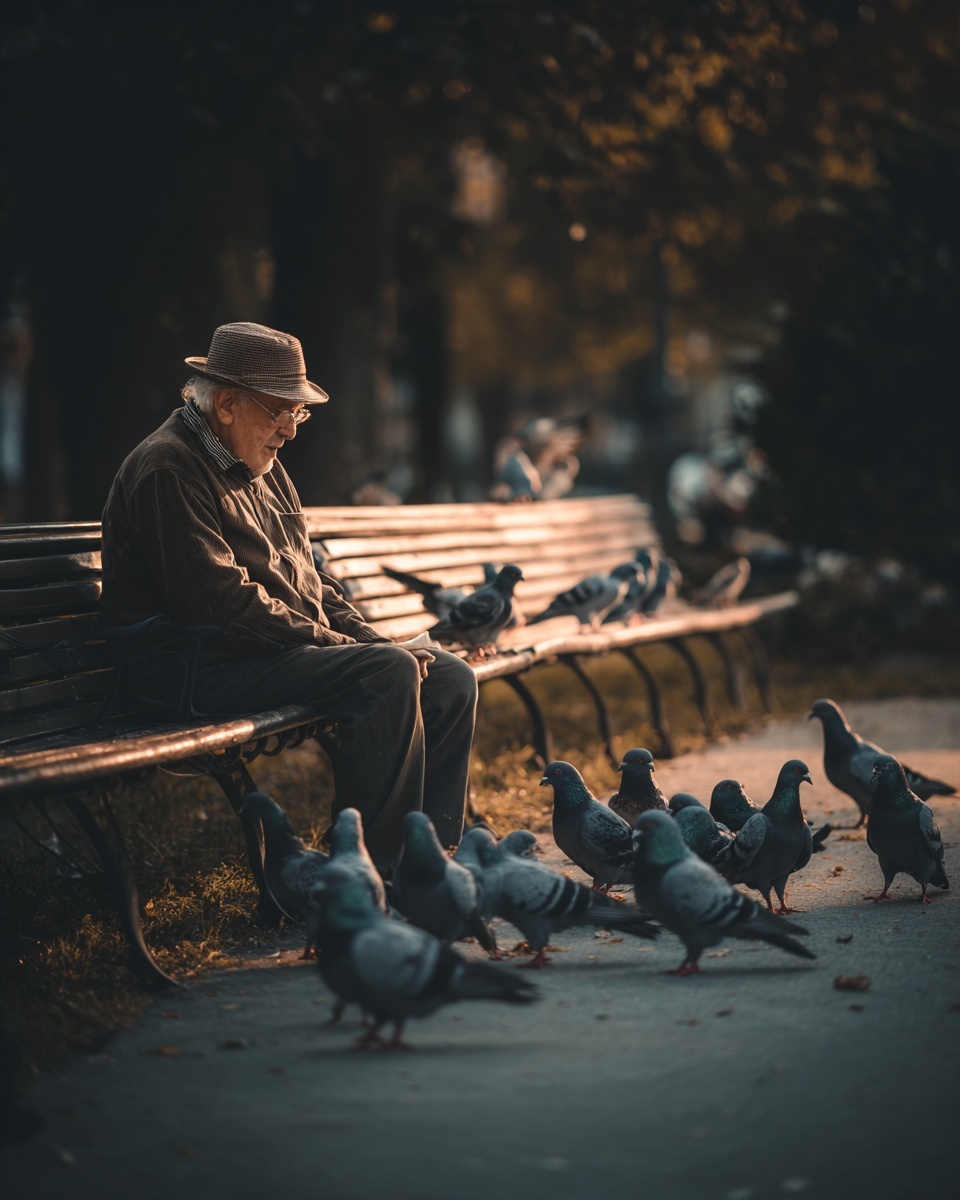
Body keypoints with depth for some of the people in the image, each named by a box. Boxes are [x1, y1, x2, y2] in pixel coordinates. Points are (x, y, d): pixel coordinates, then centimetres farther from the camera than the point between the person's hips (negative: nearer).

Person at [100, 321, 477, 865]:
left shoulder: (263, 467, 20)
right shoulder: (169, 470, -12)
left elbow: (307, 576, 23)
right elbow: (222, 600, -21)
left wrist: (370, 638, 5)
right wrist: (332, 643, -18)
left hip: (293, 649, 10)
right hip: (210, 669, -10)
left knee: (451, 680, -2)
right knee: (389, 675, -29)